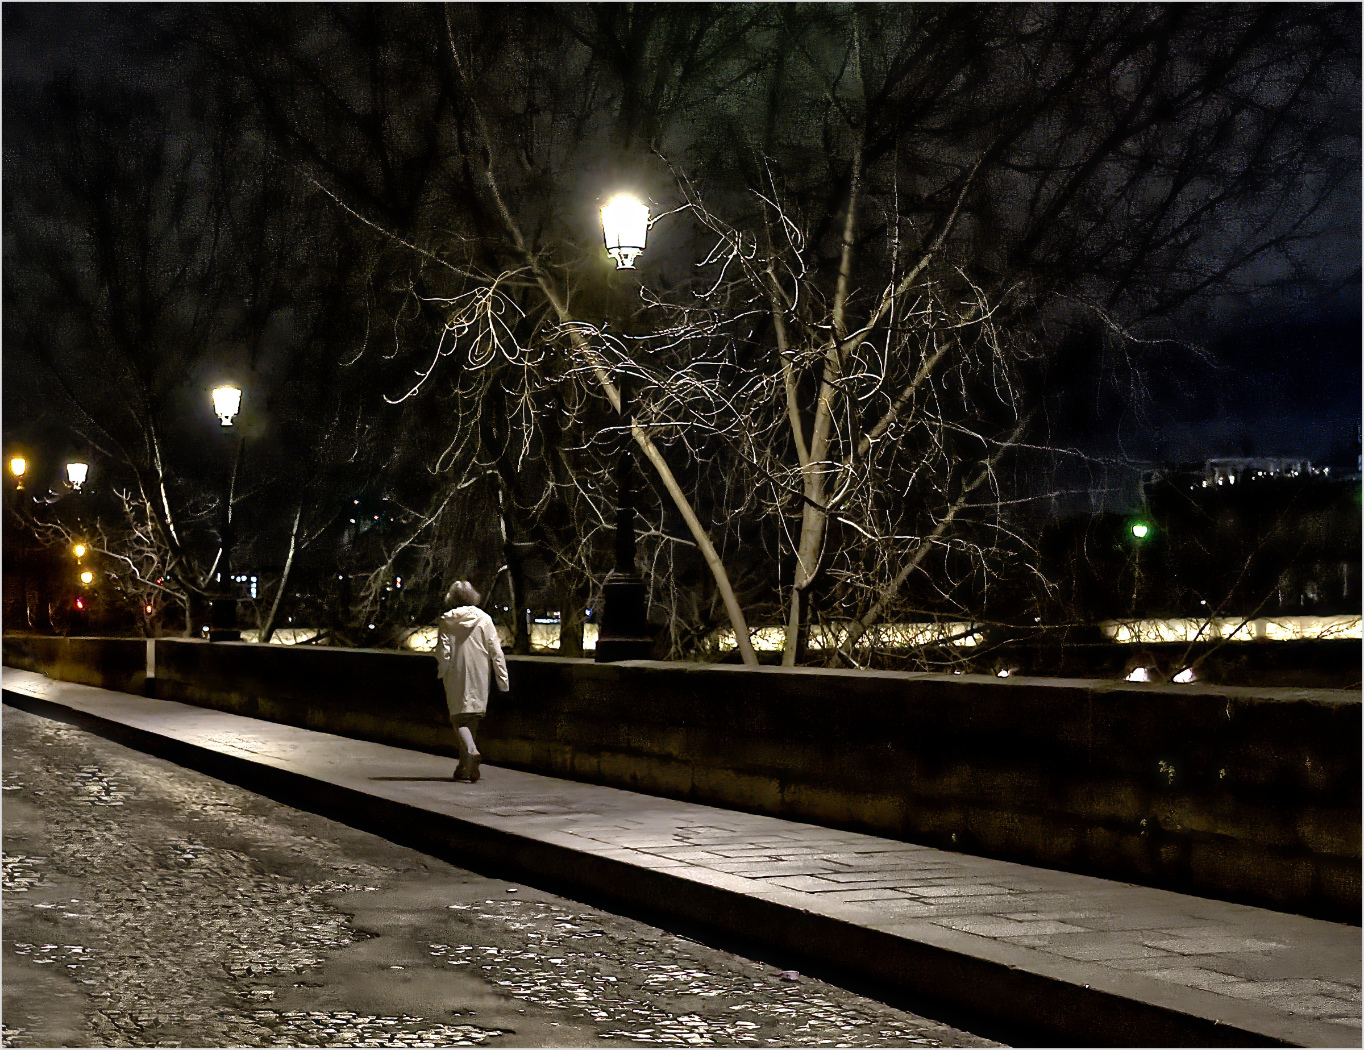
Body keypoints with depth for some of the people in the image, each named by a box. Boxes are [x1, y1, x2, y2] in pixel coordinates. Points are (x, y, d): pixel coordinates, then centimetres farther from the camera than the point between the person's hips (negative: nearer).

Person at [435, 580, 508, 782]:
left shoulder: (447, 621, -4)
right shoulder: (484, 619, 0)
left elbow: (443, 651, -5)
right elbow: (495, 650, 0)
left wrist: (442, 673, 13)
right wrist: (502, 679, 3)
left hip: (456, 676, -2)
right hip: (479, 675, 2)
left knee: (459, 717, 1)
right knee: (472, 718, 12)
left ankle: (471, 750, -27)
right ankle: (464, 766, 16)